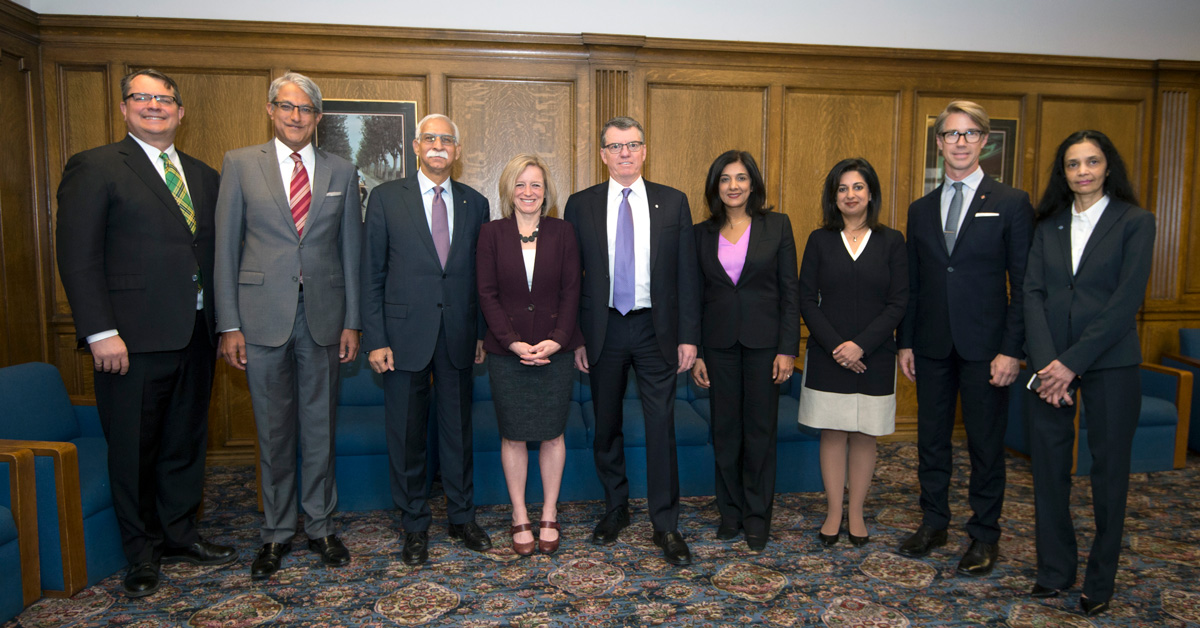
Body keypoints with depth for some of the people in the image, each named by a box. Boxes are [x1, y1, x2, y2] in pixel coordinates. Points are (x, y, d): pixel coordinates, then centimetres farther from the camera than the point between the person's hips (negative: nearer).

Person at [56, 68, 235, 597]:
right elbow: (77, 255, -9)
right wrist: (100, 332, -16)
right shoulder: (95, 168, -2)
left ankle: (179, 534, 32)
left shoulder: (204, 176, 14)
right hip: (133, 336, -5)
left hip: (196, 334, 5)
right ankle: (142, 552, 24)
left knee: (186, 441, 15)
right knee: (134, 448, 7)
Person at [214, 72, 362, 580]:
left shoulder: (341, 172, 8)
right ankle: (277, 533, 24)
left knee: (320, 427, 10)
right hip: (263, 317, -1)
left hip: (323, 316, 1)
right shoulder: (240, 164, 4)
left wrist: (352, 322, 3)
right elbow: (226, 247, 1)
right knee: (274, 431, 8)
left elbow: (350, 251, 7)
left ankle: (321, 525, 25)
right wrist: (229, 324, -4)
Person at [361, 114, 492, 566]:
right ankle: (415, 526, 23)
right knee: (407, 436, 7)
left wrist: (483, 333, 5)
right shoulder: (386, 198, 0)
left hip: (458, 337, 2)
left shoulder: (475, 204, 7)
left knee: (459, 430, 12)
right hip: (405, 336, -2)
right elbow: (371, 274, -2)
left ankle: (462, 516, 28)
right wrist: (375, 339, -7)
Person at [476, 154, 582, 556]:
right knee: (513, 434, 6)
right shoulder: (492, 233, 2)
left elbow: (571, 292, 1)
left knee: (552, 432, 6)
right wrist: (513, 342, -11)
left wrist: (557, 340, -11)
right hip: (506, 350, 0)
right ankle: (520, 518, 21)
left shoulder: (563, 233, 4)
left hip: (555, 349, 1)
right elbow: (487, 294, -2)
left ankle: (549, 516, 22)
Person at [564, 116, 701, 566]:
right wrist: (573, 337, -1)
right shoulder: (581, 205, 3)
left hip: (655, 329, -1)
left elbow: (686, 273, 2)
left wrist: (689, 336, -3)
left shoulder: (673, 202, 3)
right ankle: (615, 508, 31)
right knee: (606, 426, 12)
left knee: (661, 426, 1)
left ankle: (665, 524, 13)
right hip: (603, 330, 1)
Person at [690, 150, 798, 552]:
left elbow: (790, 291, -2)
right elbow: (696, 296, 7)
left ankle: (757, 516, 19)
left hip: (763, 341, -2)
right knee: (724, 430, 9)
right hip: (719, 343, 2)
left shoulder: (777, 225, 0)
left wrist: (788, 349, -8)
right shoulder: (703, 233, 6)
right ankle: (730, 511, 24)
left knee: (761, 429, 5)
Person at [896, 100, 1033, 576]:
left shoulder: (1011, 204, -1)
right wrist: (905, 342, 6)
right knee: (931, 439, 12)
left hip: (985, 346, -3)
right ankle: (933, 523, 28)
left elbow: (1023, 284, -5)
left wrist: (1011, 349, -12)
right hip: (932, 345, 4)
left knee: (986, 444, 7)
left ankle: (985, 534, 22)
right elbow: (912, 284, 11)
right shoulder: (921, 209, 10)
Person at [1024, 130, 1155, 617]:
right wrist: (1046, 361, -12)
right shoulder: (1049, 225, 9)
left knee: (1109, 468, 6)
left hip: (1109, 362, -3)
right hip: (1050, 362, 3)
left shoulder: (1135, 222, -1)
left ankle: (1100, 581, 20)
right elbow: (1033, 293, 1)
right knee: (1049, 465, 6)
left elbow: (1127, 299, -9)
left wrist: (1073, 362, -15)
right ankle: (1054, 569, 21)